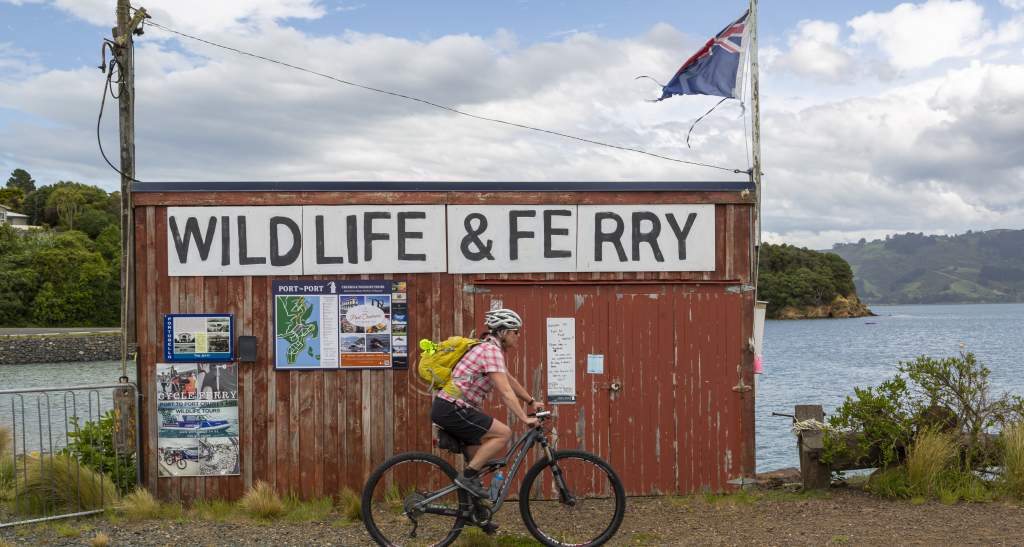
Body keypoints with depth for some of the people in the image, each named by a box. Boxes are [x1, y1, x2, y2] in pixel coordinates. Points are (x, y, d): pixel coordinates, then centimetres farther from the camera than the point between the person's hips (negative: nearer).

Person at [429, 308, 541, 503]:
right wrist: (525, 419, -20)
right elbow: (505, 392, -21)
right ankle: (467, 476, -7)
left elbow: (510, 380, 28)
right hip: (451, 409, -10)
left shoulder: (492, 348, 17)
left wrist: (531, 402, 32)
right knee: (503, 433, -12)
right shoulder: (491, 351, -15)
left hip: (448, 408, 10)